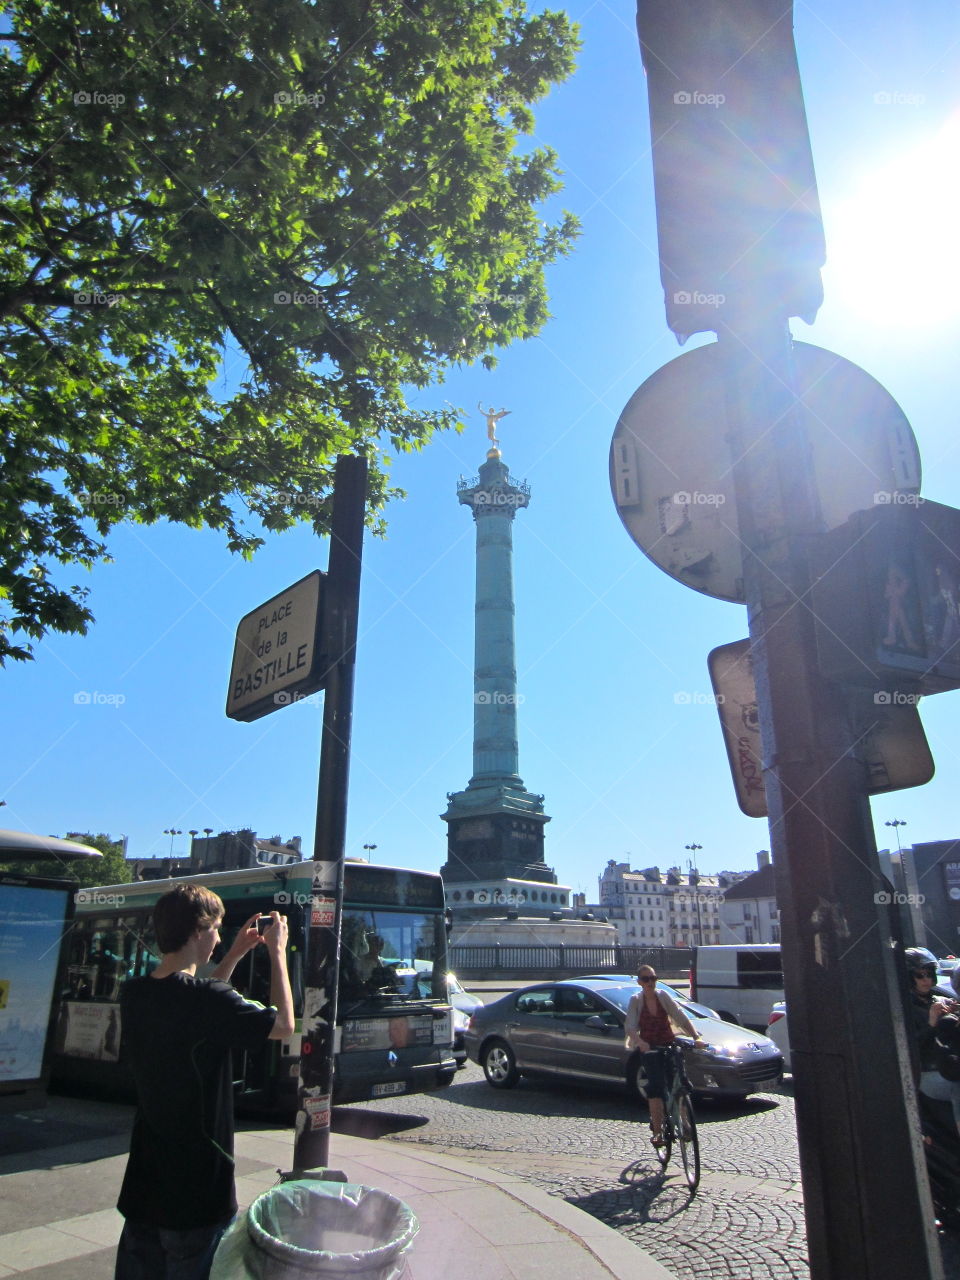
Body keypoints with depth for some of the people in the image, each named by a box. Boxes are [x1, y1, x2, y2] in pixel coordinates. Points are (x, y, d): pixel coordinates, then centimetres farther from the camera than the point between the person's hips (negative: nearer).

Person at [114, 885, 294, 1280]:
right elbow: (284, 1026, -14)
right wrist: (277, 952, -7)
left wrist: (235, 955, 15)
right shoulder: (207, 998, -26)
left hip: (142, 1184, 7)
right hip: (198, 1189, -7)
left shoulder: (133, 993, -2)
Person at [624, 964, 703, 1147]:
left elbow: (680, 1016, -11)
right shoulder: (635, 1000, -7)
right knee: (655, 1086, -14)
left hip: (669, 1045, 2)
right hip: (649, 1048, -2)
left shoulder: (663, 995, -4)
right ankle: (657, 1131, -7)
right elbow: (629, 1026, -16)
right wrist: (640, 1042, -35)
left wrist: (696, 1036, -24)